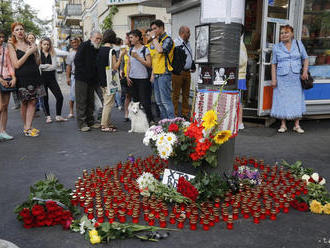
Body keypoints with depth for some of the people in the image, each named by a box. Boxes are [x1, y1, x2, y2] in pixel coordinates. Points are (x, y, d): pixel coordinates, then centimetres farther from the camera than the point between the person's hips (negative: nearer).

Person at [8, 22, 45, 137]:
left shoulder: (30, 44, 13)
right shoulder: (11, 46, 2)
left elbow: (38, 63, 15)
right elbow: (16, 65, -8)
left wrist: (36, 52, -2)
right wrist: (29, 52, -11)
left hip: (34, 76, 4)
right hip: (22, 78, -4)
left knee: (33, 102, -1)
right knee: (24, 103, 3)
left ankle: (28, 127, 4)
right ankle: (26, 126, 17)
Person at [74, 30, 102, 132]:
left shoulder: (97, 49, 12)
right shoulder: (84, 46, -8)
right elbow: (77, 61, -15)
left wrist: (95, 77, 5)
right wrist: (84, 73, -17)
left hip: (92, 80, 7)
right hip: (82, 79, -7)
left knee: (90, 101, 13)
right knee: (81, 101, -4)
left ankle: (90, 121, 22)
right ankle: (82, 123, 0)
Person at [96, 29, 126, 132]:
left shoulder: (101, 49, 9)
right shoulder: (111, 50, -15)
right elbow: (115, 67, -15)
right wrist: (121, 55, -11)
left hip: (102, 80, 9)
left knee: (107, 102, 17)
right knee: (109, 103, -2)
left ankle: (107, 123, 23)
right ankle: (104, 125, 2)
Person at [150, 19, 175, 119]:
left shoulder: (167, 39, -7)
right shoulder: (157, 40, 20)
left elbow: (160, 50, -27)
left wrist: (154, 37, -14)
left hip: (164, 74, -9)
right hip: (157, 75, 9)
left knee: (166, 100, -10)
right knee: (159, 101, 11)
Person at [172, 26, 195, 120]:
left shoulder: (188, 43, 18)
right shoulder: (175, 43, -11)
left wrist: (193, 66, 13)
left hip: (187, 72, 8)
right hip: (178, 72, -8)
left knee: (186, 94, 13)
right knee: (176, 94, -2)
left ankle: (185, 114, 22)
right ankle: (175, 115, 4)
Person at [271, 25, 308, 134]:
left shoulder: (298, 44, 7)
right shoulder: (277, 47, 4)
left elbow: (305, 58, 10)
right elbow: (274, 64, 4)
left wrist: (305, 71, -4)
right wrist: (273, 79, -3)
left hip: (296, 78, 1)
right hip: (282, 78, -1)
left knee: (297, 100, 4)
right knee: (282, 101, 0)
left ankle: (297, 125, 12)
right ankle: (283, 125, 10)